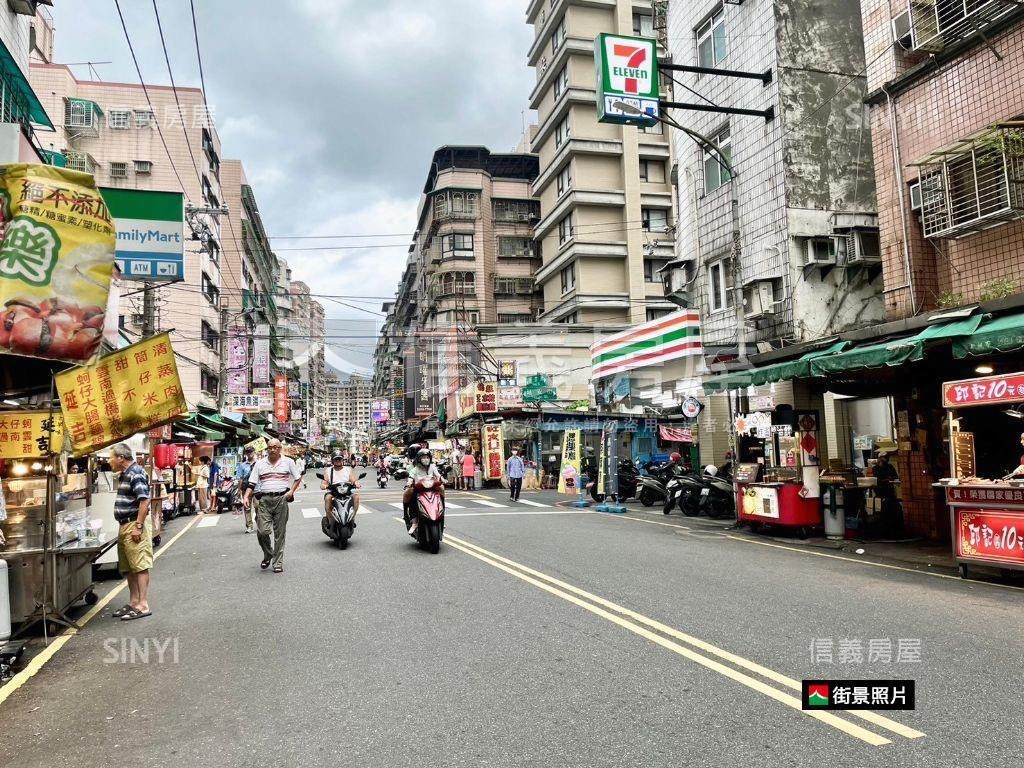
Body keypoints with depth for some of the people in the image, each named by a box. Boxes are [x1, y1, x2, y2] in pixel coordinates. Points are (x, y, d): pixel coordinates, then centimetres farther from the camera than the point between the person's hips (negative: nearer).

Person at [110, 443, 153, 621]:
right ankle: (133, 602, 23)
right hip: (125, 525, 10)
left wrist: (138, 526, -23)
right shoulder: (125, 474, 16)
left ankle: (143, 606, -4)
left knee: (140, 566, -7)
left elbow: (144, 501, -22)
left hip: (135, 524, -10)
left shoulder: (136, 473, -15)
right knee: (128, 568, 14)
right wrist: (126, 526, 18)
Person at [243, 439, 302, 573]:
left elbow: (298, 478, 13)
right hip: (264, 500, 1)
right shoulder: (259, 464, 10)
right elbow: (252, 484, 7)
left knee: (279, 533, 3)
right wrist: (246, 497, -9)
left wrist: (291, 491, -1)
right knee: (262, 531, -9)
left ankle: (278, 562, 11)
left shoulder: (288, 462, 7)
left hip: (281, 499, -1)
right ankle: (268, 555, 18)